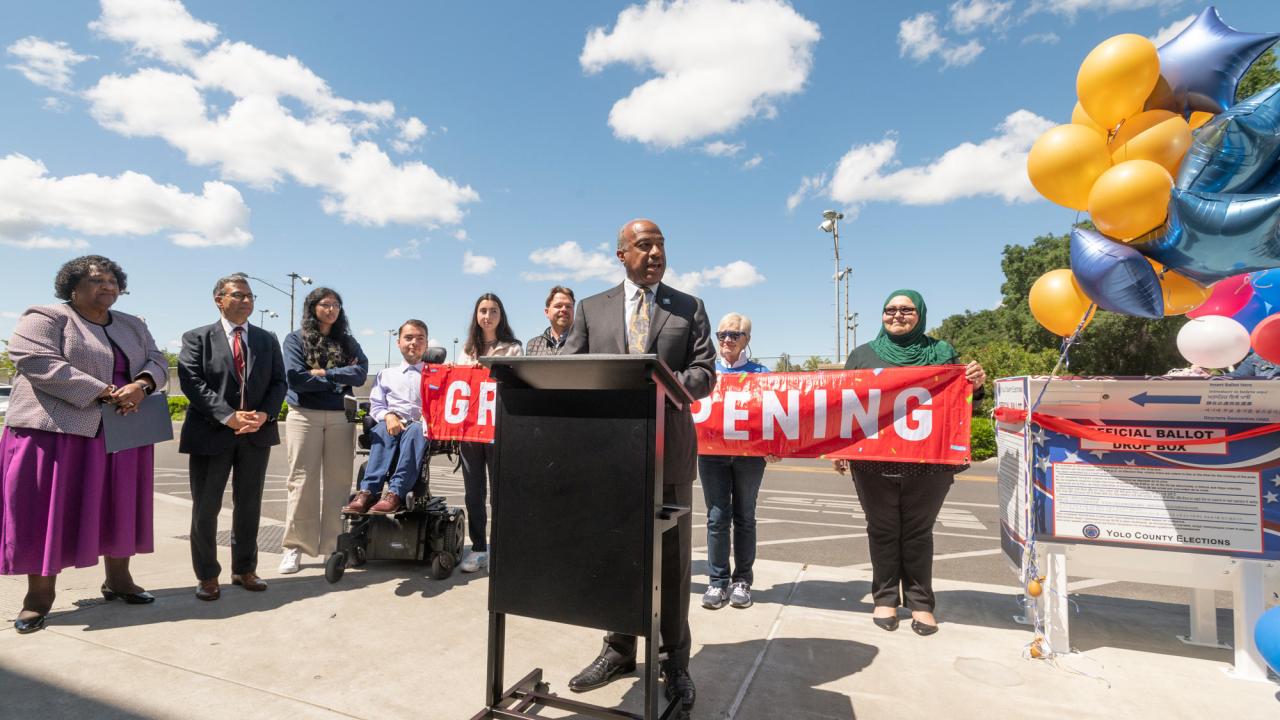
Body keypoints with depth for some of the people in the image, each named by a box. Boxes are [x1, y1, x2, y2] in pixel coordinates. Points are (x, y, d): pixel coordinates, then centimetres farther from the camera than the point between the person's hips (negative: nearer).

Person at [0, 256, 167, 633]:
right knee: (50, 510, 1)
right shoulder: (45, 318, -3)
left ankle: (117, 579, 21)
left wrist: (141, 385, -14)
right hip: (58, 430, -5)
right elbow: (38, 362, -17)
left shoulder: (133, 326, 14)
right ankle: (39, 595, 12)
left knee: (117, 507, 10)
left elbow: (158, 362, 8)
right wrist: (104, 392, -20)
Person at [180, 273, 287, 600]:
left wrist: (264, 414, -11)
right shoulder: (197, 338, 1)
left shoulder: (268, 340, 11)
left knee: (249, 507, 12)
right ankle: (207, 575, 21)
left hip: (257, 434, 3)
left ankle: (244, 569, 25)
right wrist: (229, 417, -19)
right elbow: (192, 382, -10)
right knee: (205, 508, 6)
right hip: (212, 434, -3)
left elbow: (278, 382, 6)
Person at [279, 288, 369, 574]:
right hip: (304, 416, -2)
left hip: (341, 418, 2)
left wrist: (323, 373, -10)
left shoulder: (347, 342, 12)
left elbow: (361, 374, -3)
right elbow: (296, 378, -9)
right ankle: (295, 547, 8)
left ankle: (335, 546, 10)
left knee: (338, 482, 2)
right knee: (302, 482, -1)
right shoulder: (295, 339, 4)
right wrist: (339, 380, -6)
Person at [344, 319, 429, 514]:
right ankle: (367, 491, -46)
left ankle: (395, 493, -49)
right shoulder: (386, 375, 25)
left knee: (415, 430, -38)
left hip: (421, 427, -1)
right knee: (383, 430, -35)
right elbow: (375, 406, 15)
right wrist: (388, 415, -9)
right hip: (391, 424, 2)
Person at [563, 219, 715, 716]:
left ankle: (675, 660, 24)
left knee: (672, 556, 7)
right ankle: (619, 650, 31)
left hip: (669, 450, -1)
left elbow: (705, 373, 0)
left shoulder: (690, 308, 8)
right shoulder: (591, 309, 10)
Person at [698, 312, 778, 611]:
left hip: (750, 455, 0)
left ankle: (742, 580, 21)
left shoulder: (760, 373, 4)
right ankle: (717, 581, 11)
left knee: (744, 517, 9)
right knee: (717, 517, 1)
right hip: (712, 453, 1)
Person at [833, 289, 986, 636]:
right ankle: (885, 598, 20)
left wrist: (975, 386, -12)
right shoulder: (862, 355, 8)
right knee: (882, 531, 8)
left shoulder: (941, 353, 7)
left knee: (918, 532, 9)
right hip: (873, 461, 1)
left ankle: (921, 602, 21)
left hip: (928, 462, 0)